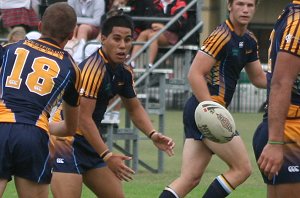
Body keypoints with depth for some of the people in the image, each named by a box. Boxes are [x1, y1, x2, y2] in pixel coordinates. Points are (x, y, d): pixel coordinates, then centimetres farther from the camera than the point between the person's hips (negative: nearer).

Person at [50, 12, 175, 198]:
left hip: (91, 141, 9)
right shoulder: (94, 68, -21)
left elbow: (134, 108, 20)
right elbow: (83, 118, -23)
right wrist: (107, 156, -24)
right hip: (66, 143, -9)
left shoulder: (124, 72, 6)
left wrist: (153, 134, 2)